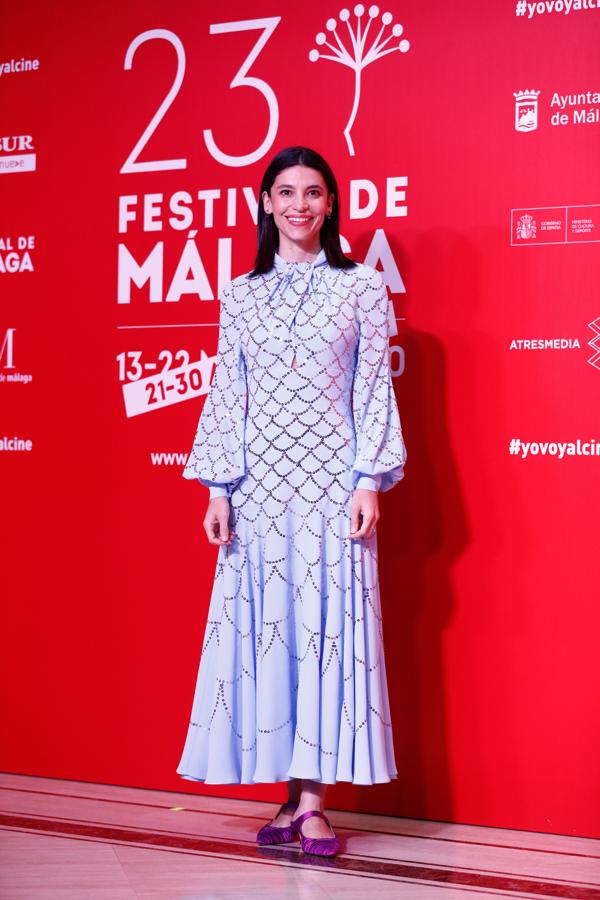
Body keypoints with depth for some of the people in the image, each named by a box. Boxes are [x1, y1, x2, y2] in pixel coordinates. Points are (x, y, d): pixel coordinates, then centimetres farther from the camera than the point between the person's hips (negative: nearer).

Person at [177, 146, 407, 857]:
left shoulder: (362, 287, 5)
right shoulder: (241, 295, 11)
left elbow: (375, 389, 1)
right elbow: (227, 393, 8)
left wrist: (369, 480, -7)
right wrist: (217, 487, 2)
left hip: (331, 477, -2)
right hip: (260, 479, 2)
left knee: (328, 625, -3)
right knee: (262, 626, 1)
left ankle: (313, 800, 3)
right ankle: (293, 794, 11)